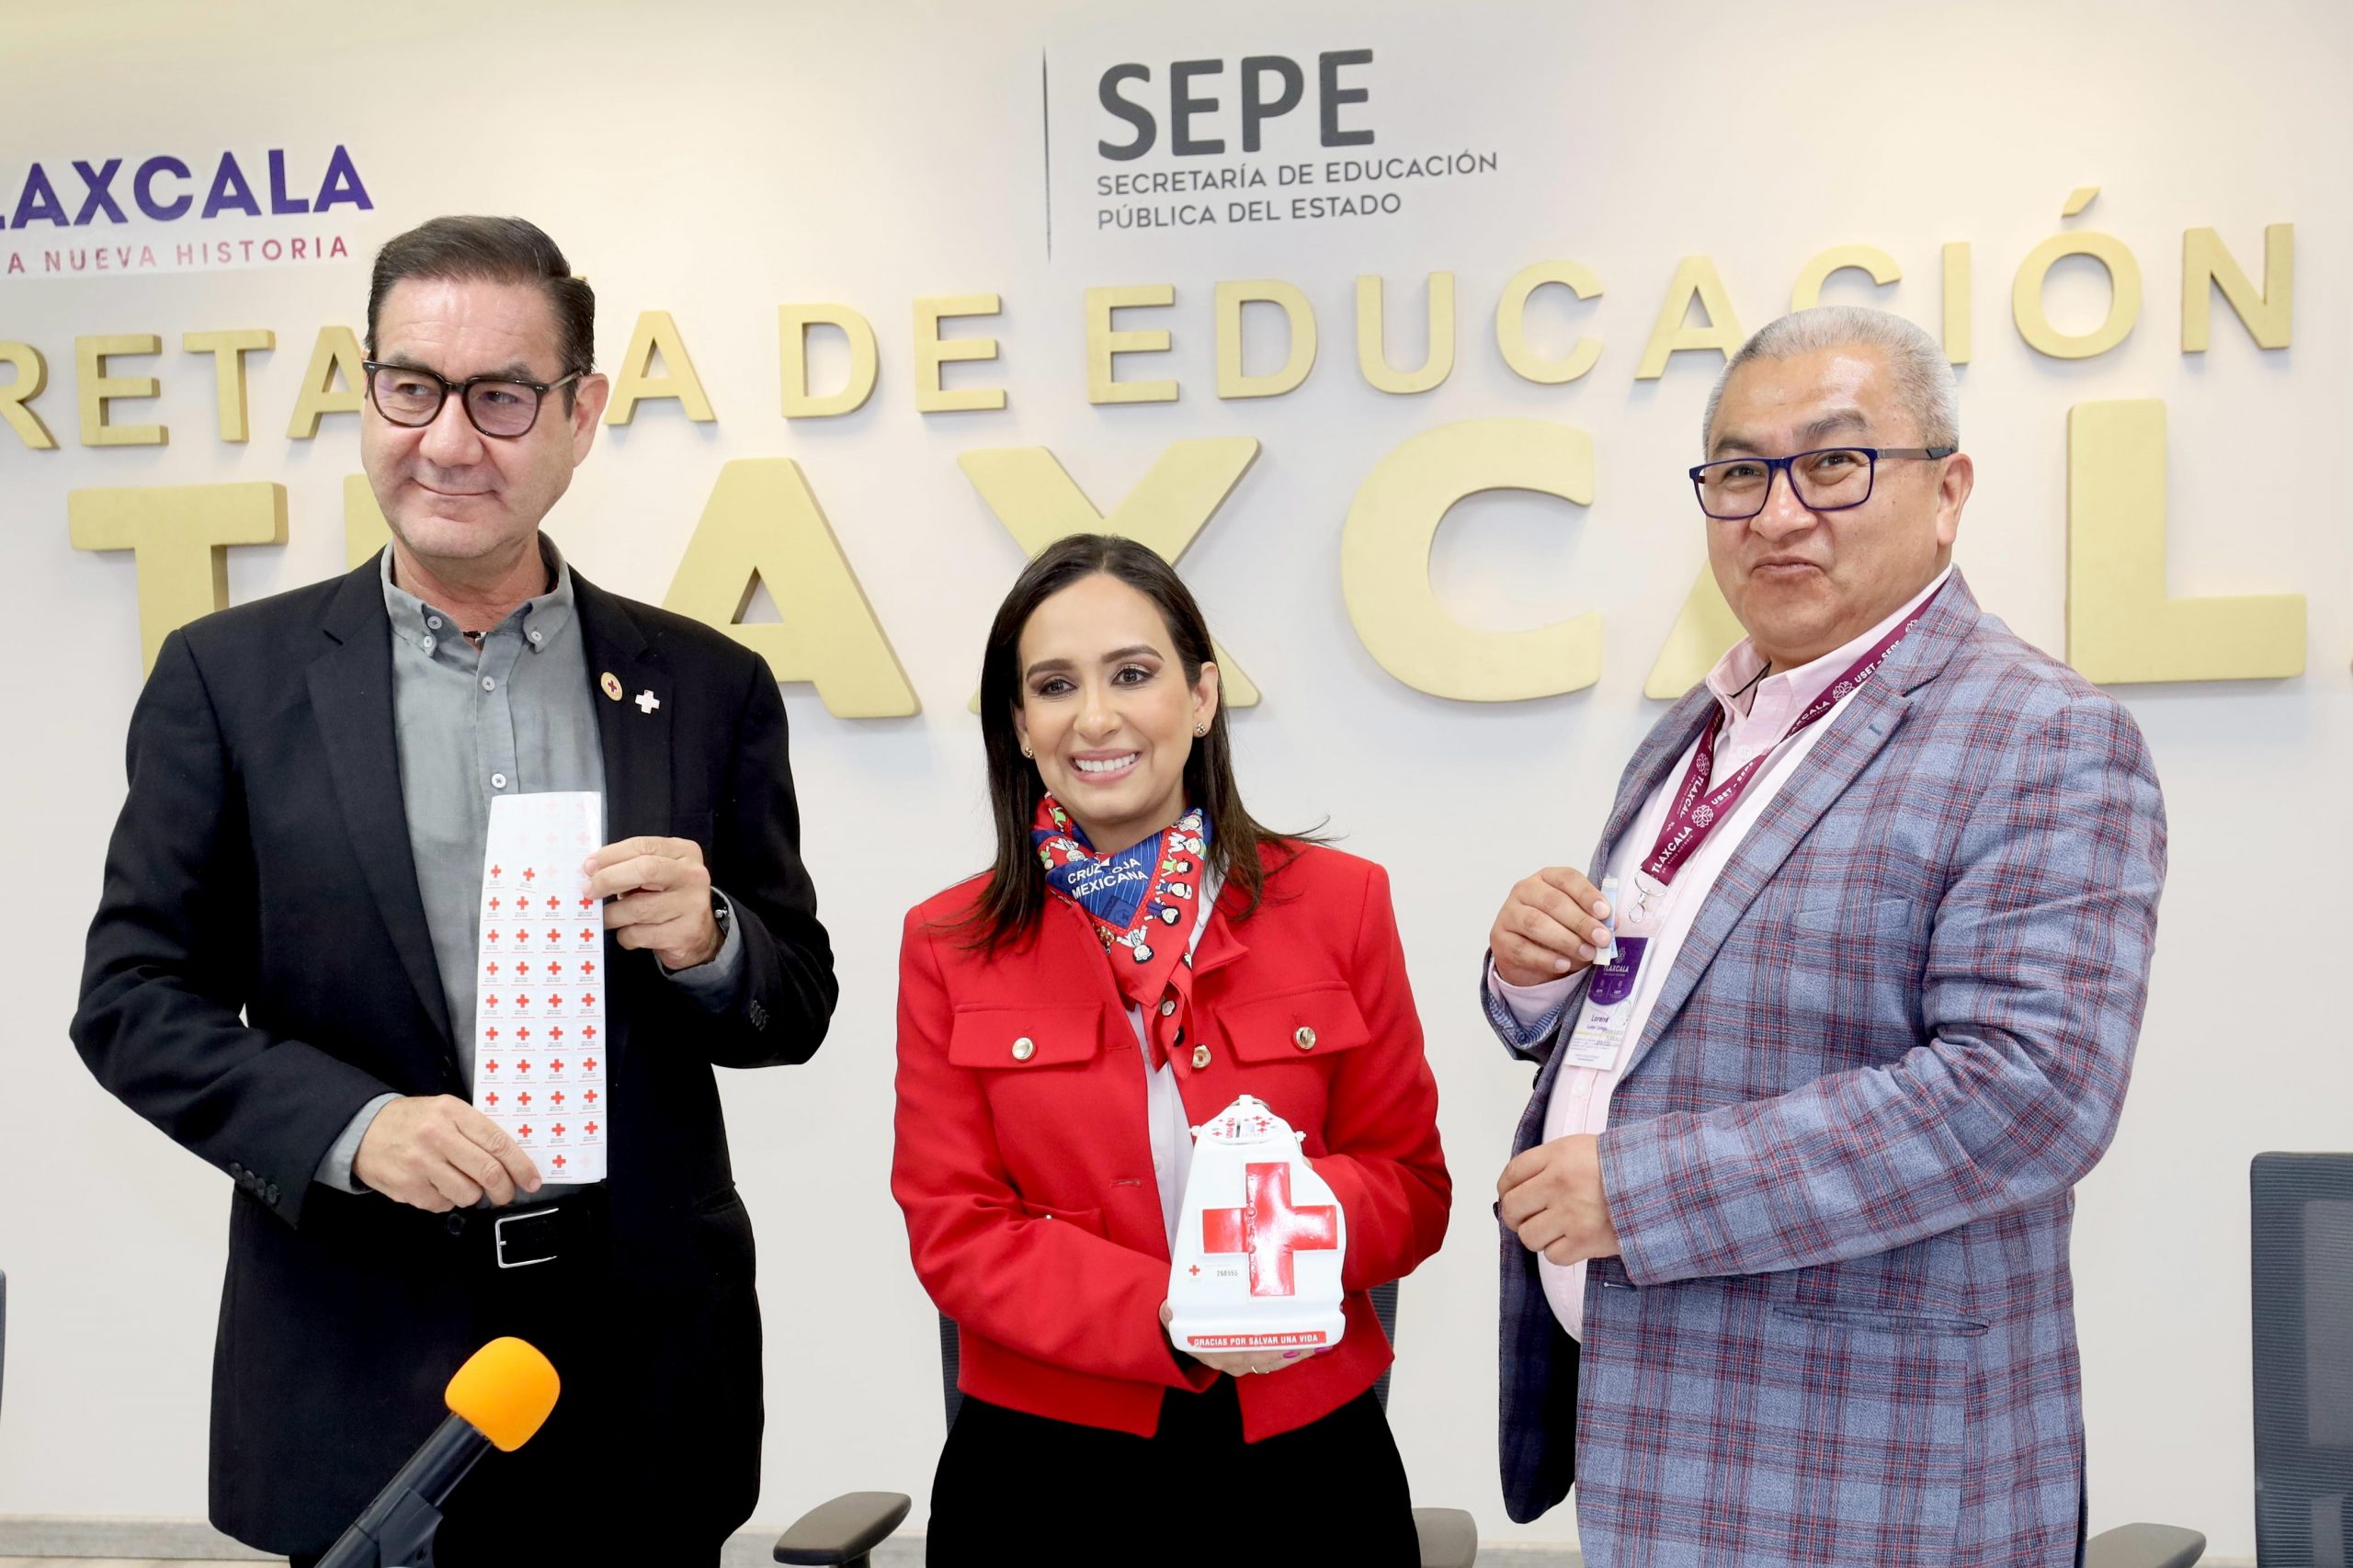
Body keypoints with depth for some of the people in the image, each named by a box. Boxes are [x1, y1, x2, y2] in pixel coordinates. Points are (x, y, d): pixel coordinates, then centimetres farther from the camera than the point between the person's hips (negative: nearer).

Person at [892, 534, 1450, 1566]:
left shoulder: (1341, 904, 1)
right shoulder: (948, 947, 1)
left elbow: (1412, 1183, 3)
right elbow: (953, 1231, -4)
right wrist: (1168, 1319, -19)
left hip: (1304, 1455, 1)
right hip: (1048, 1471, 0)